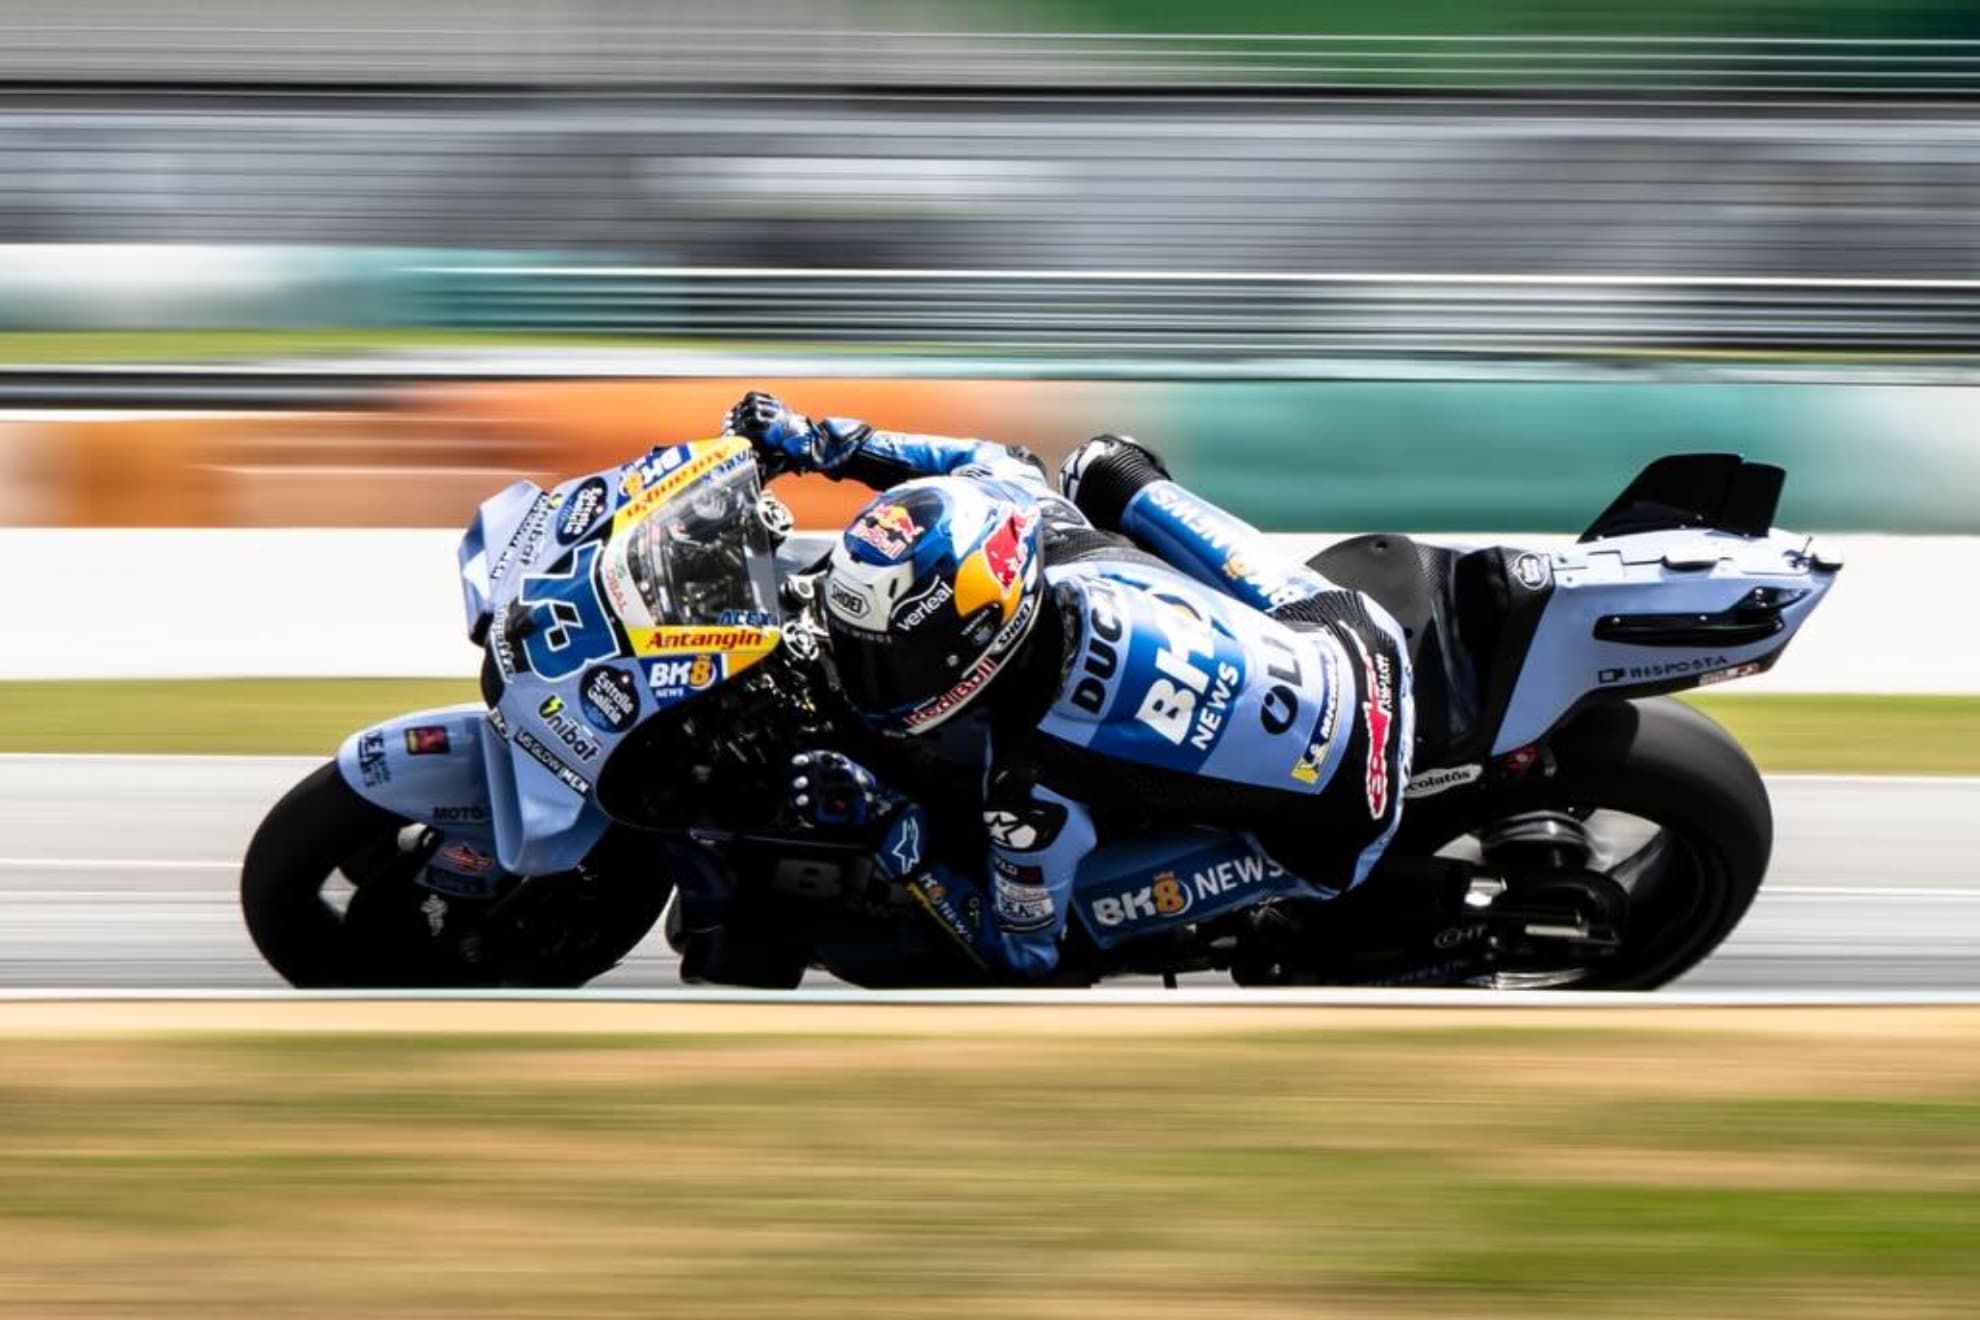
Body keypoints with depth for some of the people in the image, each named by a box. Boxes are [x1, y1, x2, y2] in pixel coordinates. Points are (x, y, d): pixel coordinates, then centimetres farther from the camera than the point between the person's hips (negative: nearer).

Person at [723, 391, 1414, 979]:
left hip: (1339, 830, -6)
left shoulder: (1032, 789, -34)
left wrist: (891, 829, -16)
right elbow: (995, 460, 9)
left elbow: (1023, 954, -14)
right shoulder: (1036, 517, -19)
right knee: (1100, 466, 12)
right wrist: (826, 444, 9)